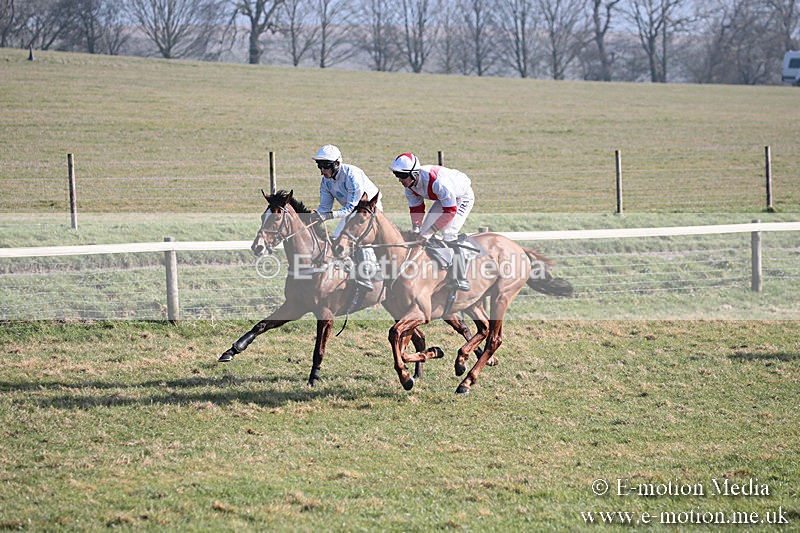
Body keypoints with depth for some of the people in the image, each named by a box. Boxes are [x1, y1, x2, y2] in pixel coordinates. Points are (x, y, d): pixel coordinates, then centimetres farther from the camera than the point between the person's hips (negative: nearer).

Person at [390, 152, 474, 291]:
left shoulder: (436, 180, -41)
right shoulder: (410, 183, -16)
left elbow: (450, 211, -37)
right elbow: (416, 208, -4)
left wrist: (430, 231, -37)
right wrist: (415, 229, -21)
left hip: (462, 197, -8)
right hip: (444, 198, 8)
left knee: (448, 233, -22)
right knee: (424, 231, 2)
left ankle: (460, 279, -16)